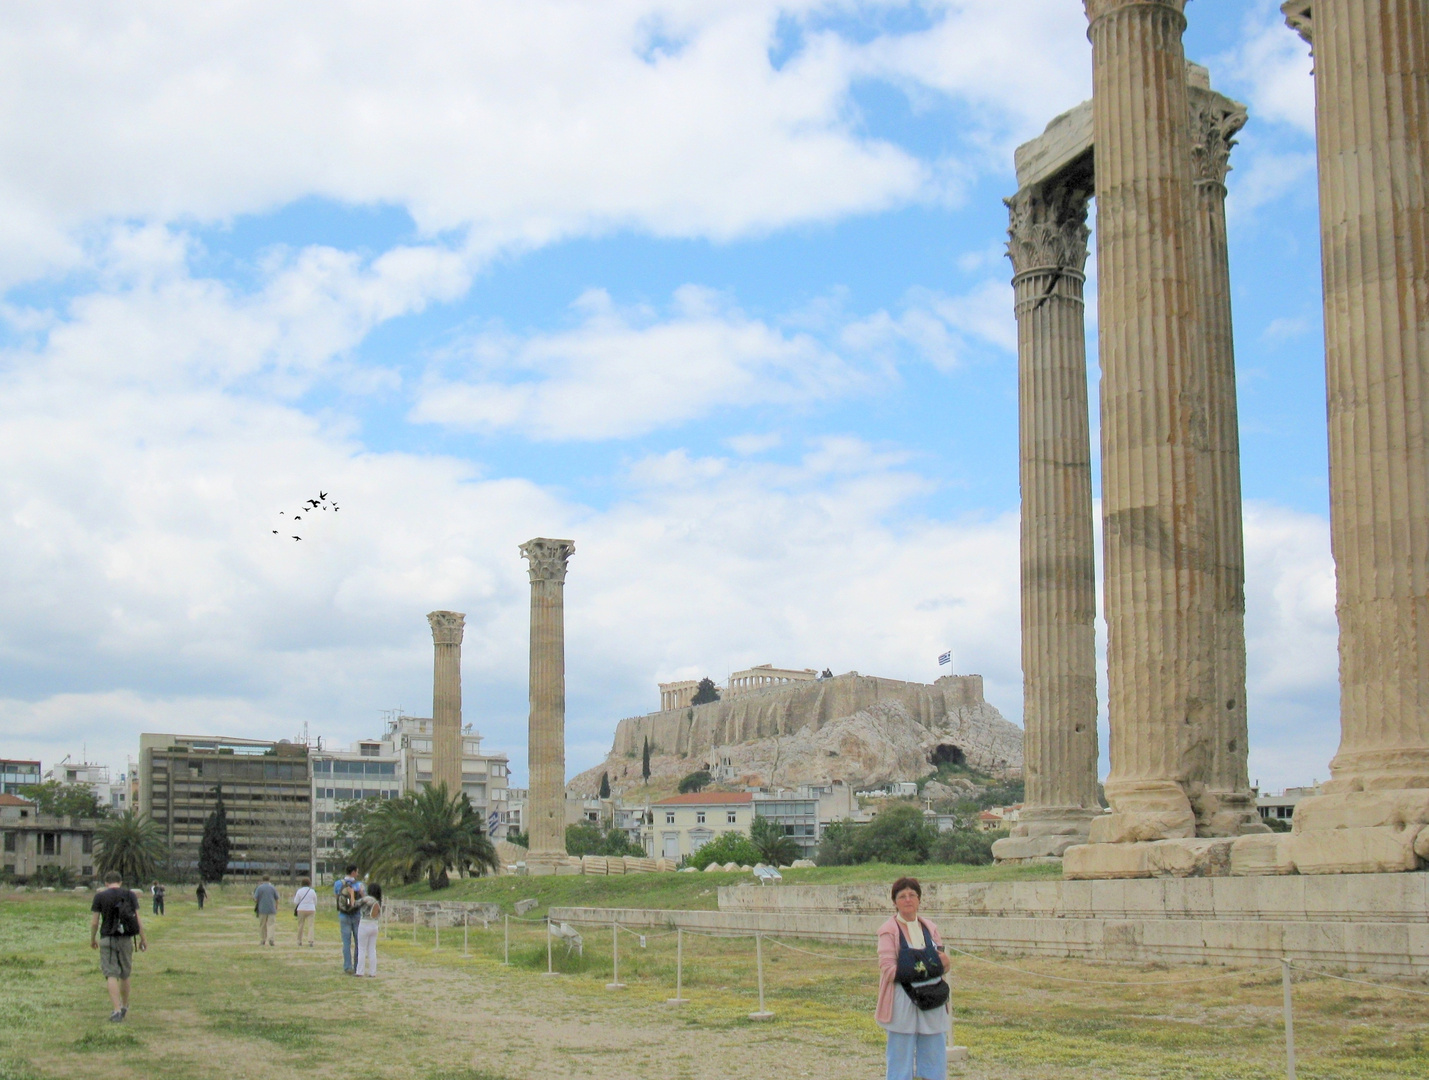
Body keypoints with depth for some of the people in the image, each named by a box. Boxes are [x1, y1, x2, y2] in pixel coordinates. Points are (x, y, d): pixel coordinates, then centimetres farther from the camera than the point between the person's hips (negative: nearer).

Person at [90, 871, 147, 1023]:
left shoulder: (100, 896, 0)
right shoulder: (129, 895, 3)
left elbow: (94, 922, -1)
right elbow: (137, 920, 0)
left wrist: (92, 939, 15)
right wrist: (143, 940, 8)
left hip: (107, 939, -2)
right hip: (126, 939, 2)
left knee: (111, 975, -4)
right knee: (125, 975, 17)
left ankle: (117, 1010, -15)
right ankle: (124, 1007, 32)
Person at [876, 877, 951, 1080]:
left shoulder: (929, 928, 12)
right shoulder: (889, 930, -4)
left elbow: (943, 965, 12)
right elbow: (888, 970, -12)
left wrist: (943, 963, -11)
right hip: (902, 1004, -5)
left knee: (935, 1062, 8)